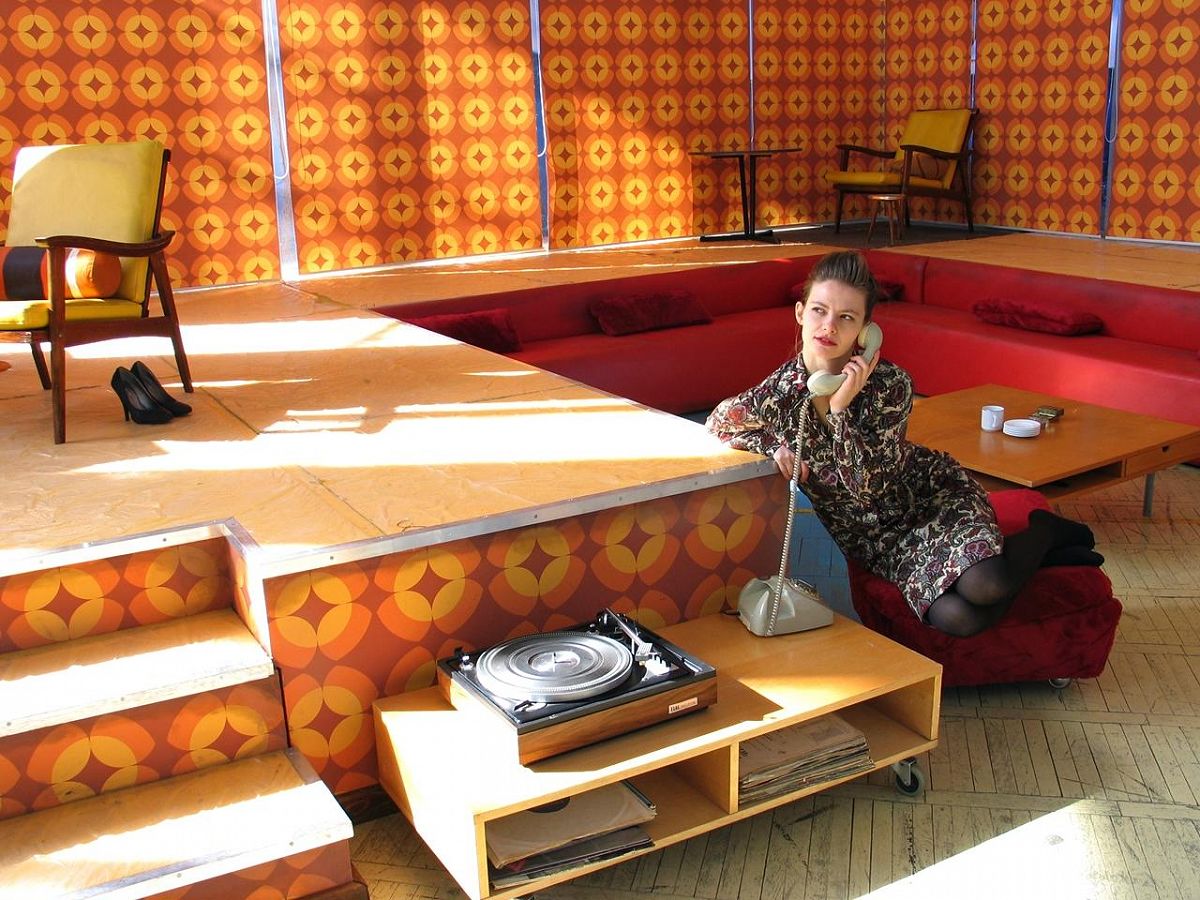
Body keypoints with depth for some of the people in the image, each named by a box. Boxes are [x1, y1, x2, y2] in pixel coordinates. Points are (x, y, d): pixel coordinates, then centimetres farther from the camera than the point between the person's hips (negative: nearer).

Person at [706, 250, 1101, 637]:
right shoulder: (779, 393, -15)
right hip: (874, 540, 2)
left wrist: (840, 409, -32)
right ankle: (1034, 555, 8)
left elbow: (867, 486, -24)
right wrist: (773, 445, -12)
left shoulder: (890, 385, -20)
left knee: (983, 587, -33)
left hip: (931, 494, -2)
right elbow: (719, 421, 5)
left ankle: (1044, 534, 2)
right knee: (956, 619, -24)